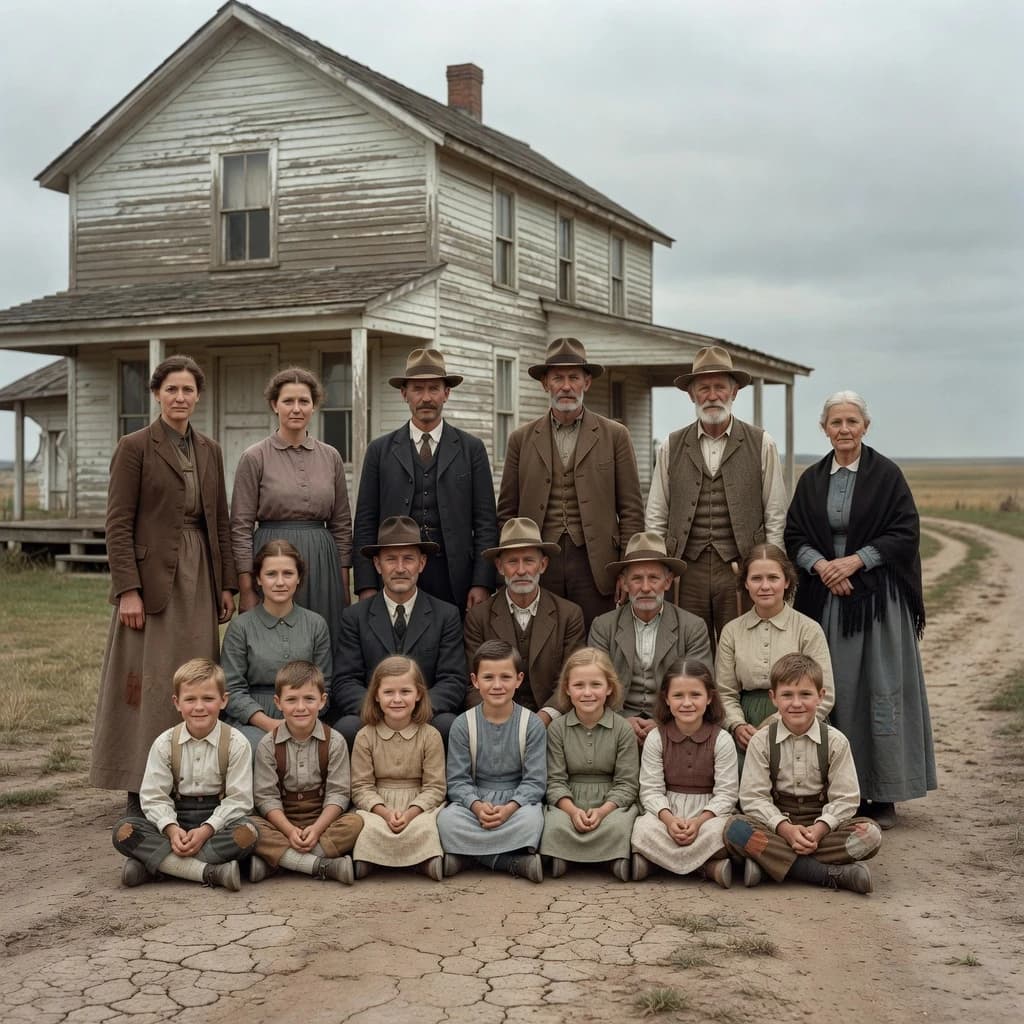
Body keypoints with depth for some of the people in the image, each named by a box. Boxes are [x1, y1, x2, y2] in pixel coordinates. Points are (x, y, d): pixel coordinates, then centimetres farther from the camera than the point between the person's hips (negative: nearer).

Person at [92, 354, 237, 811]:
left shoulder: (210, 450, 13)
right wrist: (127, 589, -15)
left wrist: (227, 583, 9)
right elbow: (118, 524, -8)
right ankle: (141, 789, 5)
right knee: (151, 682, -3)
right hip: (153, 577, -5)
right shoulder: (134, 447, -4)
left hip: (200, 577, 5)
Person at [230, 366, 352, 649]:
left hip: (322, 563, 3)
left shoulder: (330, 457, 8)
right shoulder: (255, 457, -1)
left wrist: (344, 584, 7)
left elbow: (341, 524, 11)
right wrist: (246, 589, -6)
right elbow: (241, 527, -2)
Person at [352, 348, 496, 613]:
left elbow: (485, 521, 4)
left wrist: (482, 583, -5)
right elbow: (365, 523, 6)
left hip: (454, 577, 0)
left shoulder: (471, 449, 7)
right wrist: (366, 587, -3)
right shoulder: (380, 450, 8)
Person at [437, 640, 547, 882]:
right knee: (447, 818, -30)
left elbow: (535, 780, -6)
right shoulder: (463, 725, -1)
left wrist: (509, 808, -23)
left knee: (531, 818, -35)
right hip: (475, 801, 1)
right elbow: (457, 780, -3)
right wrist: (477, 805, -23)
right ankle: (515, 861, -28)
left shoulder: (531, 724, -4)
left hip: (518, 801, -1)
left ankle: (464, 854, -23)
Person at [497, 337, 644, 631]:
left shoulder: (614, 436, 5)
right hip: (538, 564, 1)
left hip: (595, 565, -1)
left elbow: (631, 510, 4)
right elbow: (507, 511, 11)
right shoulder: (522, 439, 9)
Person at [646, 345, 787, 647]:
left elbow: (775, 517, 4)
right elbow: (656, 517, 10)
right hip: (686, 572, 2)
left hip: (741, 572, -1)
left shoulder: (761, 444, 3)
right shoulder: (671, 447, 8)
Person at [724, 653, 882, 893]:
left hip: (821, 825, 1)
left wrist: (819, 829, -21)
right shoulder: (761, 741, -1)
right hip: (776, 825, -1)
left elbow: (844, 798, -4)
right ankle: (832, 874, -33)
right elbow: (753, 797, -6)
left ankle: (769, 862, -30)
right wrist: (785, 828, -21)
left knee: (869, 834, -27)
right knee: (734, 828, -31)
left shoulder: (835, 741, 0)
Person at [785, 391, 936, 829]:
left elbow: (906, 533, -6)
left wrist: (855, 560, -14)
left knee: (881, 690, -2)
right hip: (825, 596, 3)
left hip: (877, 596, -3)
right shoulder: (812, 480, 9)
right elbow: (794, 535, 8)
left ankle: (884, 796, 5)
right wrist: (821, 564, -11)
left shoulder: (887, 475, -2)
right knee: (833, 691, 4)